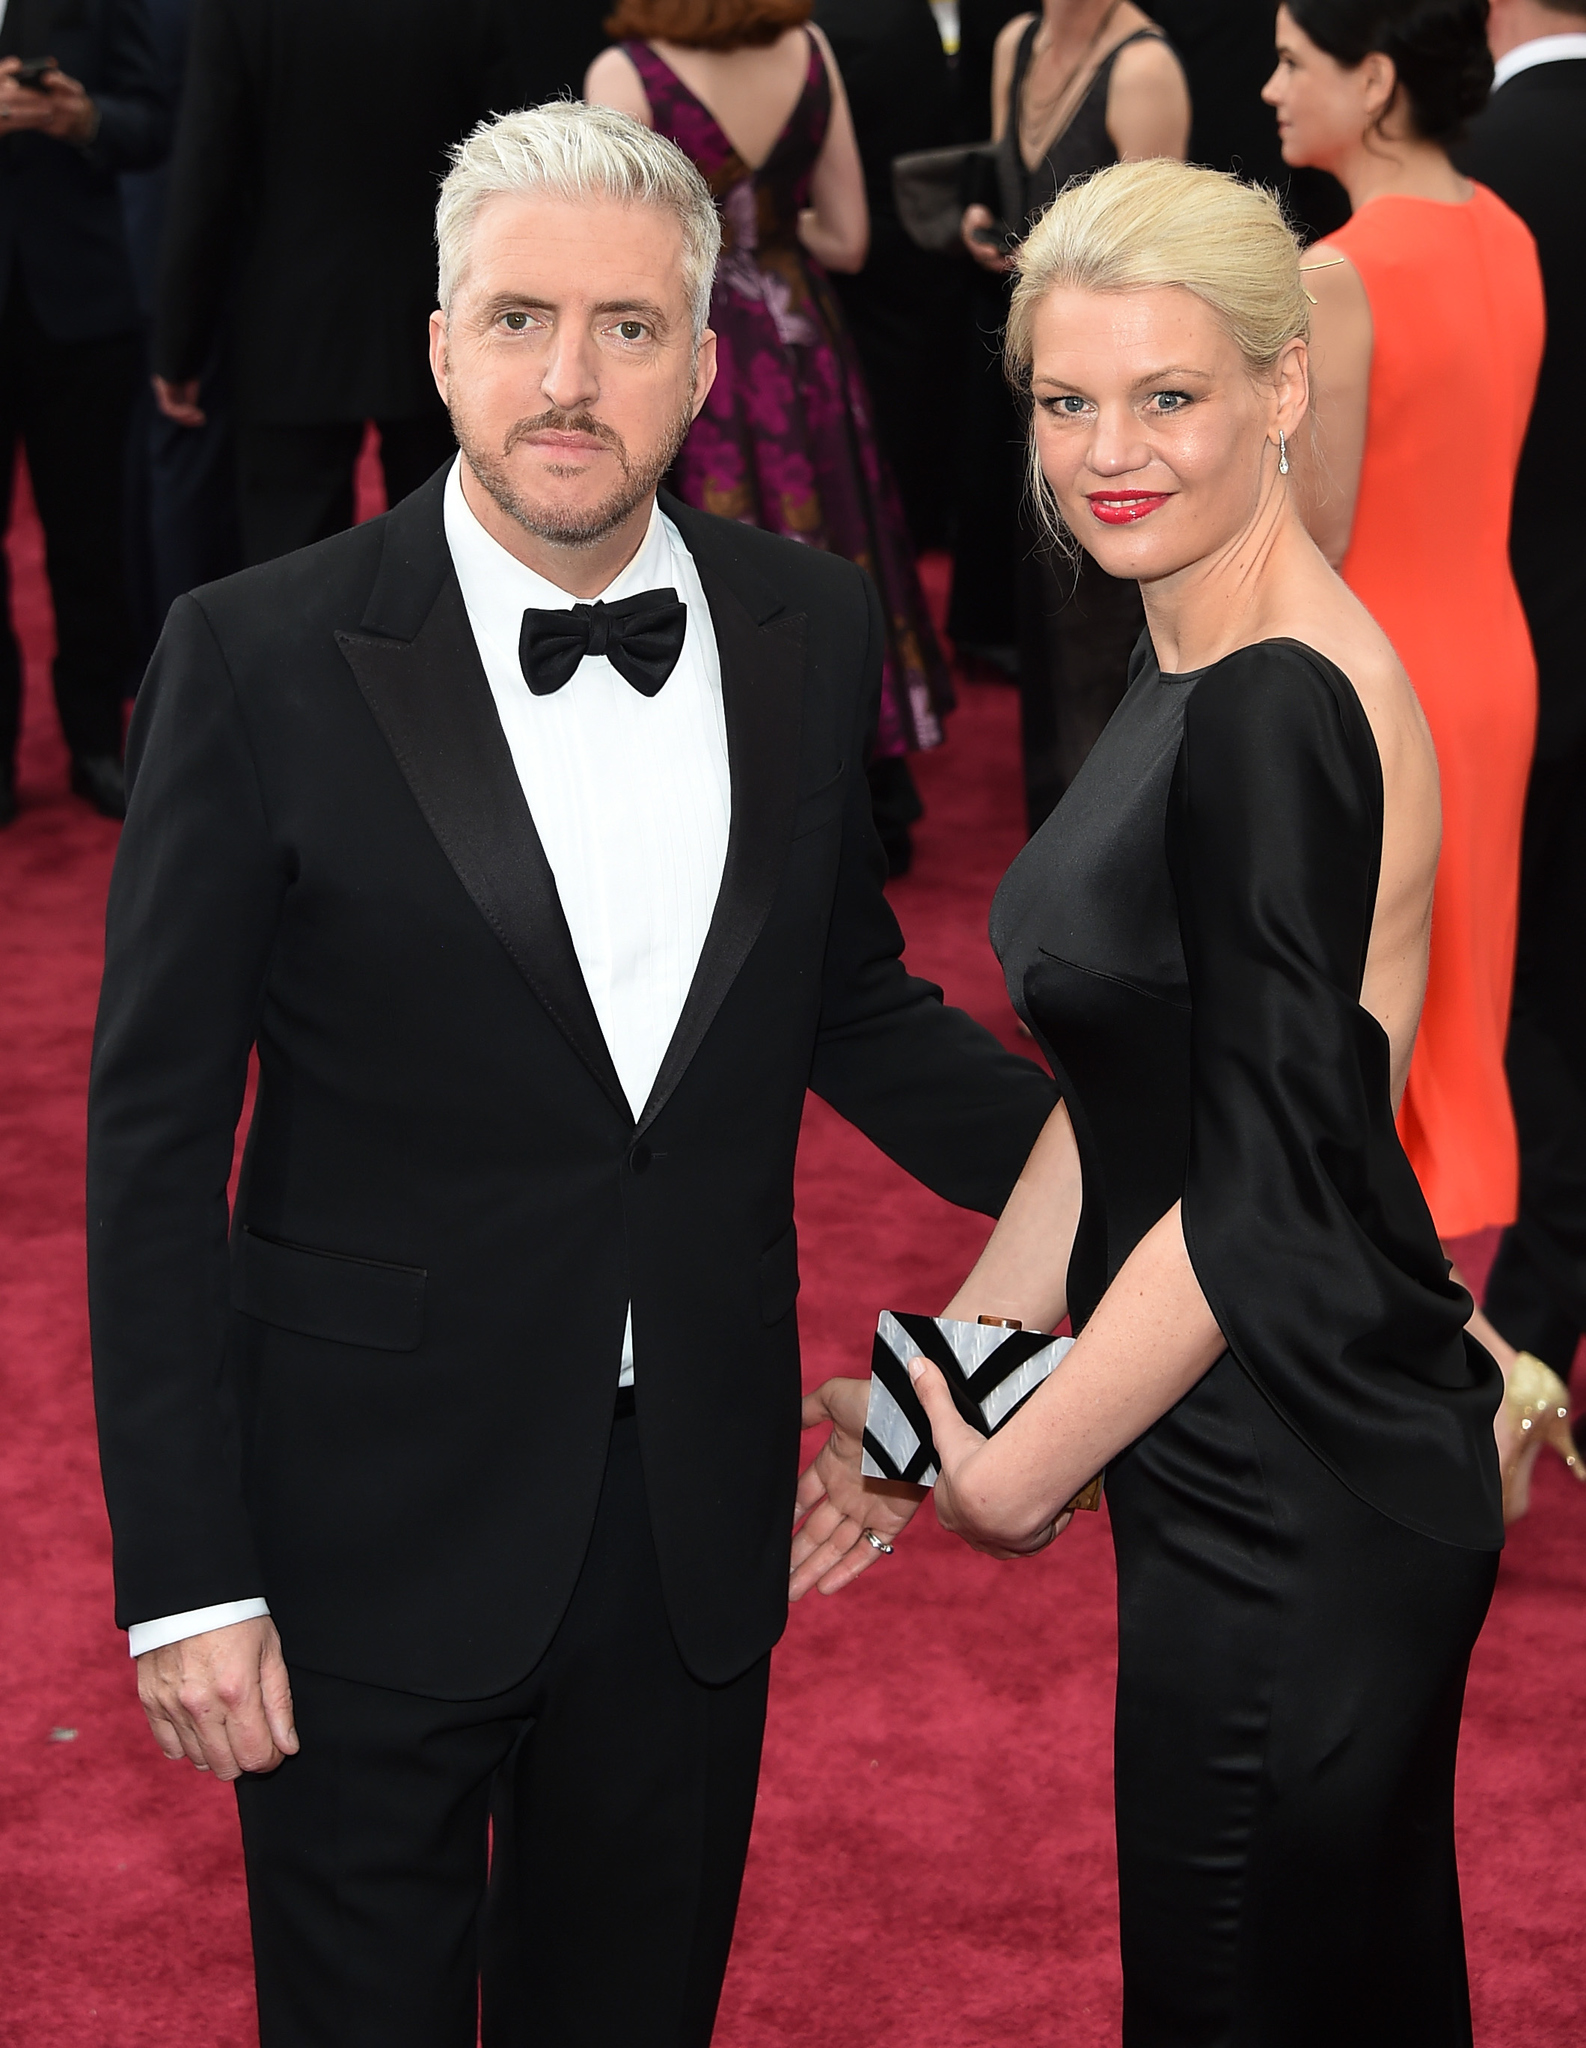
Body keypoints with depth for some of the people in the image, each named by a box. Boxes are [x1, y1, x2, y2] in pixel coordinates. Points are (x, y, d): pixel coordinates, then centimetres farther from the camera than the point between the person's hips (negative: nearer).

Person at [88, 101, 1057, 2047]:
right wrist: (183, 1575, -12)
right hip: (378, 1526, -3)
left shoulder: (810, 631, -1)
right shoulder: (262, 660, -13)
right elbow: (154, 1136, -10)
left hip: (701, 1511, 4)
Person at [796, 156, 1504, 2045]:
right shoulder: (1197, 669, 8)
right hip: (1285, 1478, 9)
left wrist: (1019, 1473, -13)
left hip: (1290, 1512, -9)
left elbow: (1265, 1189, -23)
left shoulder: (1273, 714, -22)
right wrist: (943, 1392, 11)